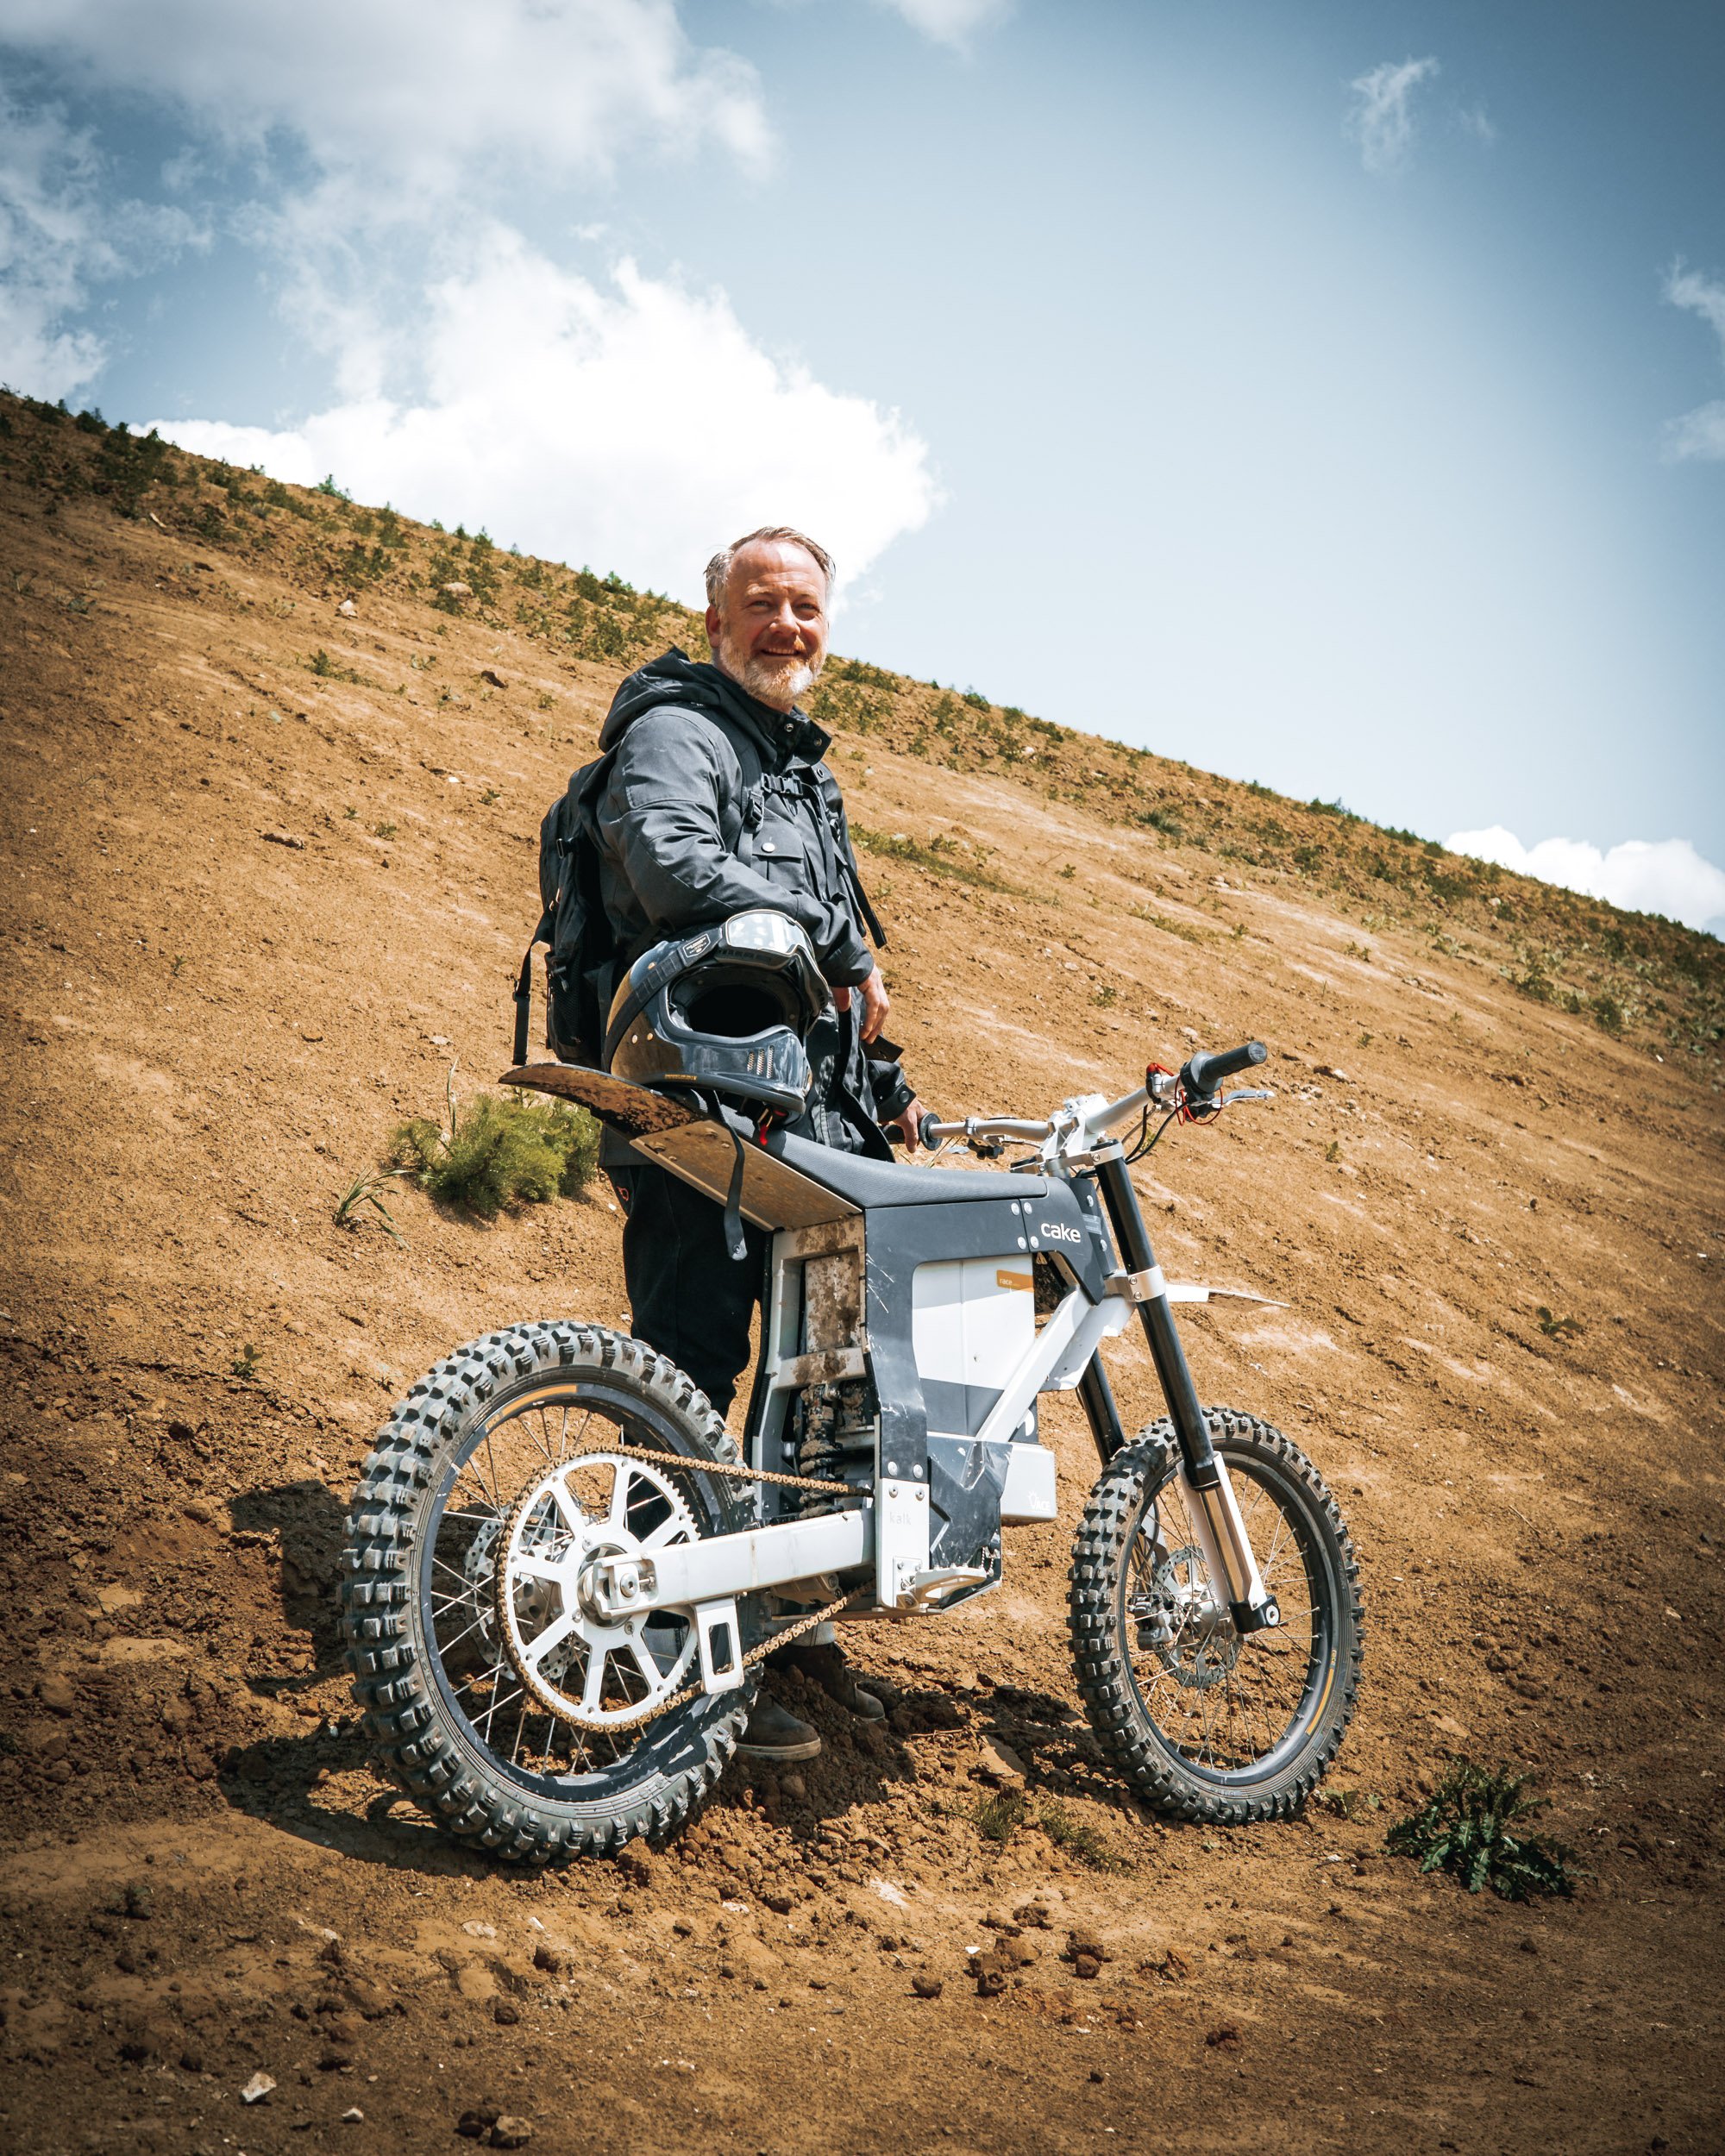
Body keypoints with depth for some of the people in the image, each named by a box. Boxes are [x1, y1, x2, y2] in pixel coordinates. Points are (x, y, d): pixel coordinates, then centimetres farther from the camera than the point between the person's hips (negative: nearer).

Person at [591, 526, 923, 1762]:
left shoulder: (805, 765, 27)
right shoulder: (678, 730, -4)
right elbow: (677, 867, -26)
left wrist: (887, 1081, 28)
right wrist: (839, 957, -21)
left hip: (814, 1119, 10)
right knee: (690, 1382, -9)